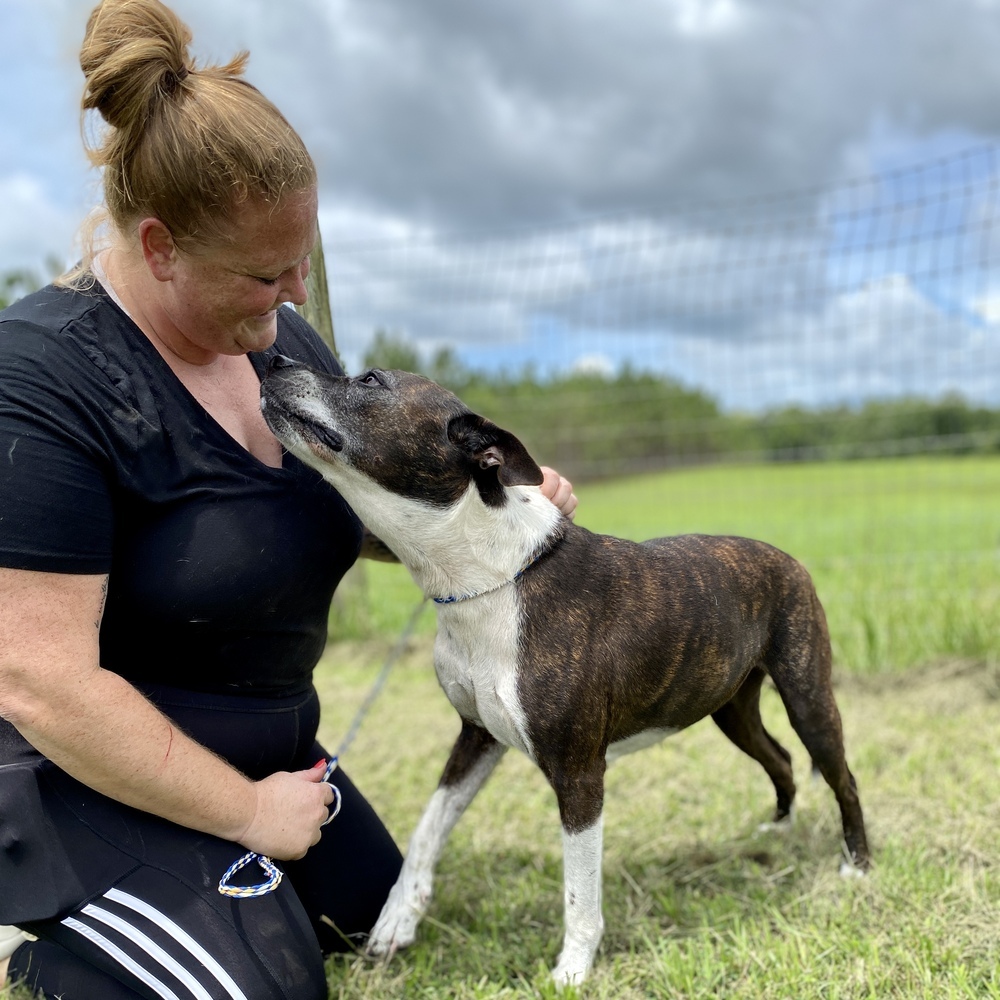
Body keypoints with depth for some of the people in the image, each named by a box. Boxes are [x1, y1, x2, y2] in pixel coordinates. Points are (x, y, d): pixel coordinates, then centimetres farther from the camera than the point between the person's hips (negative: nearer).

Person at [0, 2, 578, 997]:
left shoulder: (283, 338, -2)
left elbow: (372, 511, 11)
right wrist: (248, 813, -21)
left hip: (267, 749, 8)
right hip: (91, 778, -8)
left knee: (375, 914, 20)